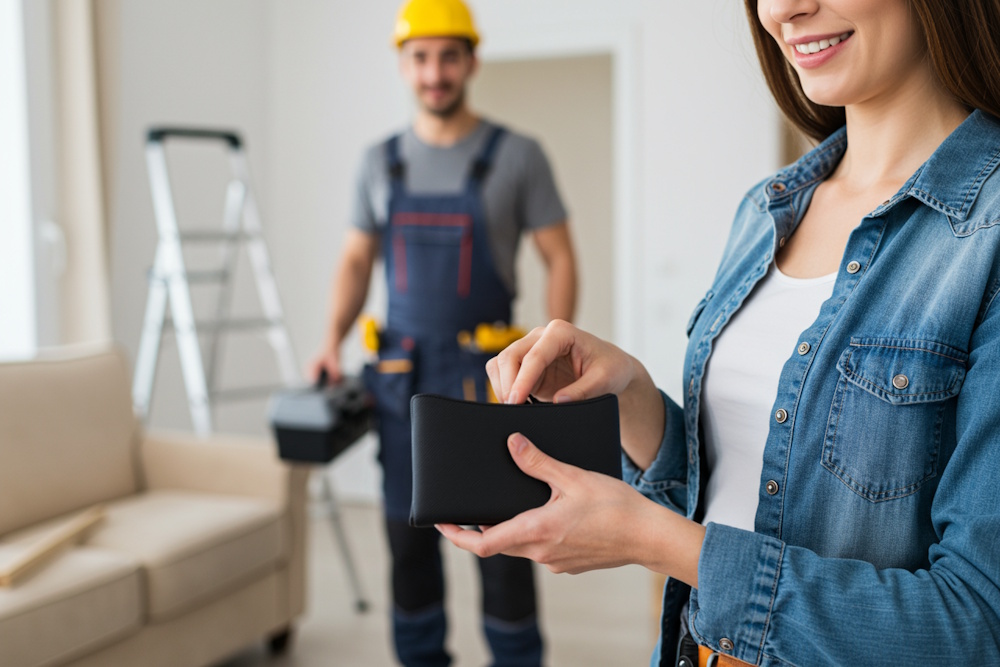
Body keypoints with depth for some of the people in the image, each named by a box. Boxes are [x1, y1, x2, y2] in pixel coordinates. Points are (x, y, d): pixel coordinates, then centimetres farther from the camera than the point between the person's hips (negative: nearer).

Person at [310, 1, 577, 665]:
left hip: (487, 376, -3)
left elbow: (560, 260, -3)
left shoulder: (517, 155, -3)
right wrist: (334, 340, -2)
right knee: (409, 533, 10)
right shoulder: (381, 162, 8)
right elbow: (356, 261, 13)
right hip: (402, 374, 4)